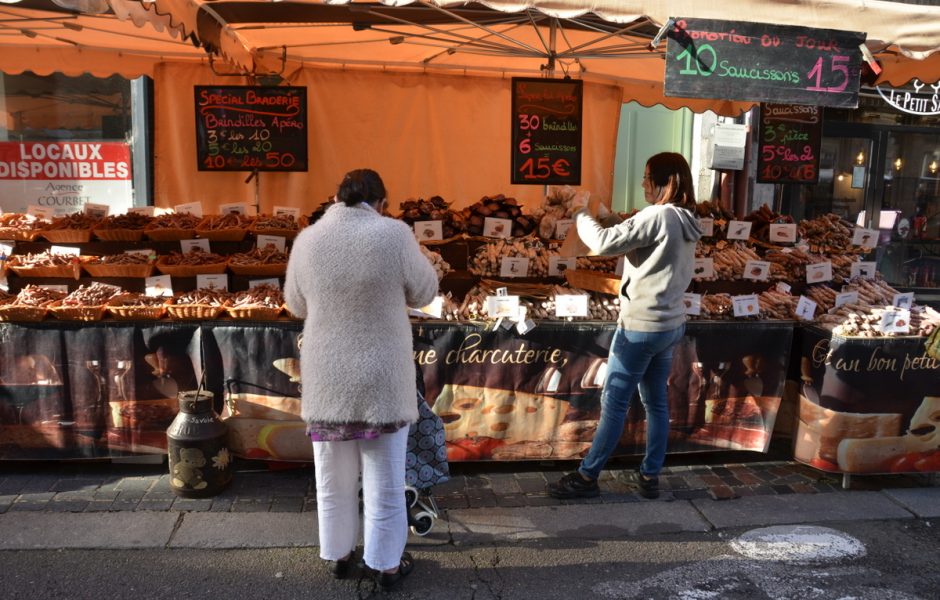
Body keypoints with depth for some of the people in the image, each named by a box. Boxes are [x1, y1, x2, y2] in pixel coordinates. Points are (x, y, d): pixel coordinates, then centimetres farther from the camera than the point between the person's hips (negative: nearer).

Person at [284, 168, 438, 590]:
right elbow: (424, 292, 0)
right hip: (382, 379, -2)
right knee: (384, 480, 12)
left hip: (327, 379, 3)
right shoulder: (394, 234, -12)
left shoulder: (308, 240, -3)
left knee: (334, 478, 18)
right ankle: (385, 564, 25)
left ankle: (339, 556, 34)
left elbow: (296, 305, 9)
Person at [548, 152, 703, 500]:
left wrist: (582, 218, -2)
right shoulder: (686, 222, 10)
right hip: (671, 325, 9)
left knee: (614, 402, -1)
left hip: (641, 326, -9)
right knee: (656, 402, 13)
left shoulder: (658, 216, -18)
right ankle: (650, 476, 21)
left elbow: (604, 244, -19)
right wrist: (618, 227, 6)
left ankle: (587, 477, 9)